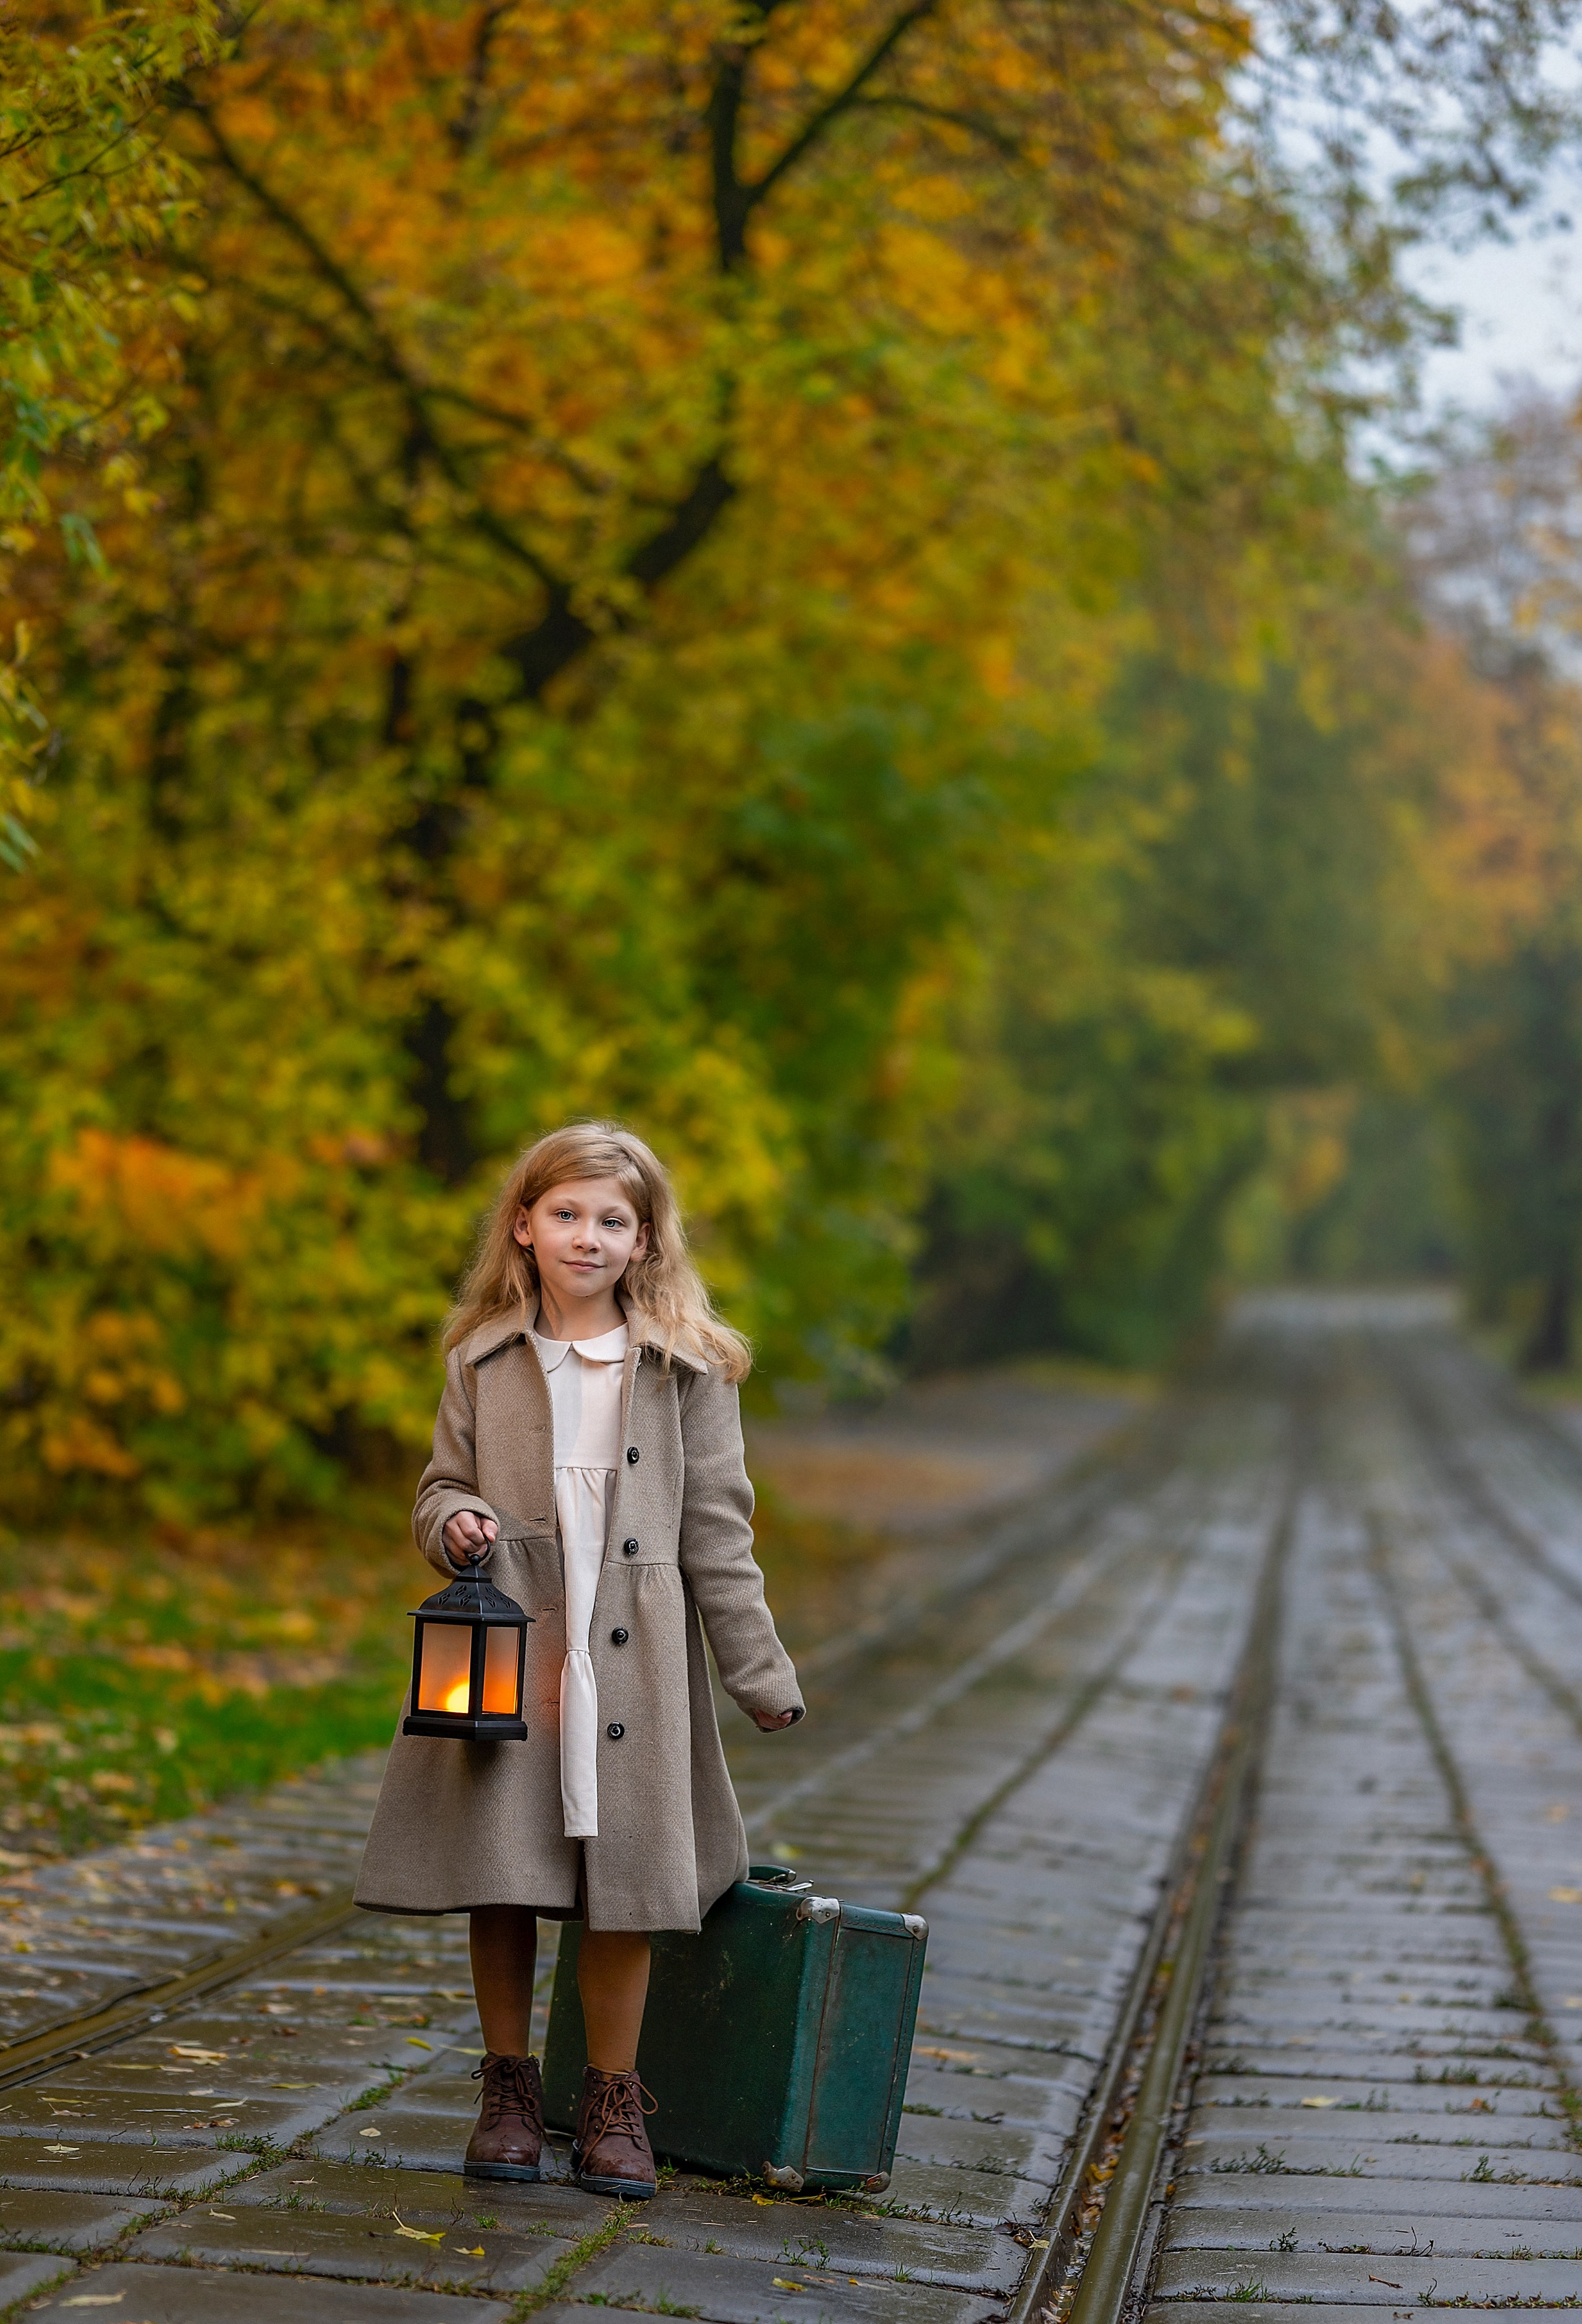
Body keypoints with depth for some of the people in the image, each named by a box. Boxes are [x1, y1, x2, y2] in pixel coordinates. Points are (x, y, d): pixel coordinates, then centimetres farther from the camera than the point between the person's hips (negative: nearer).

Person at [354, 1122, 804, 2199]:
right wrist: (453, 1524, -10)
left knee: (623, 1875, 1)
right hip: (505, 1651, 1)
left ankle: (614, 2102, 15)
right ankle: (511, 2089, 19)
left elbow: (718, 1528, 4)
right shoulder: (484, 1360, 6)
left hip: (629, 1658, -1)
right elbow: (445, 1484, 15)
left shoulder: (687, 1368, 2)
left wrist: (762, 1673, 2)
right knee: (501, 1878, 3)